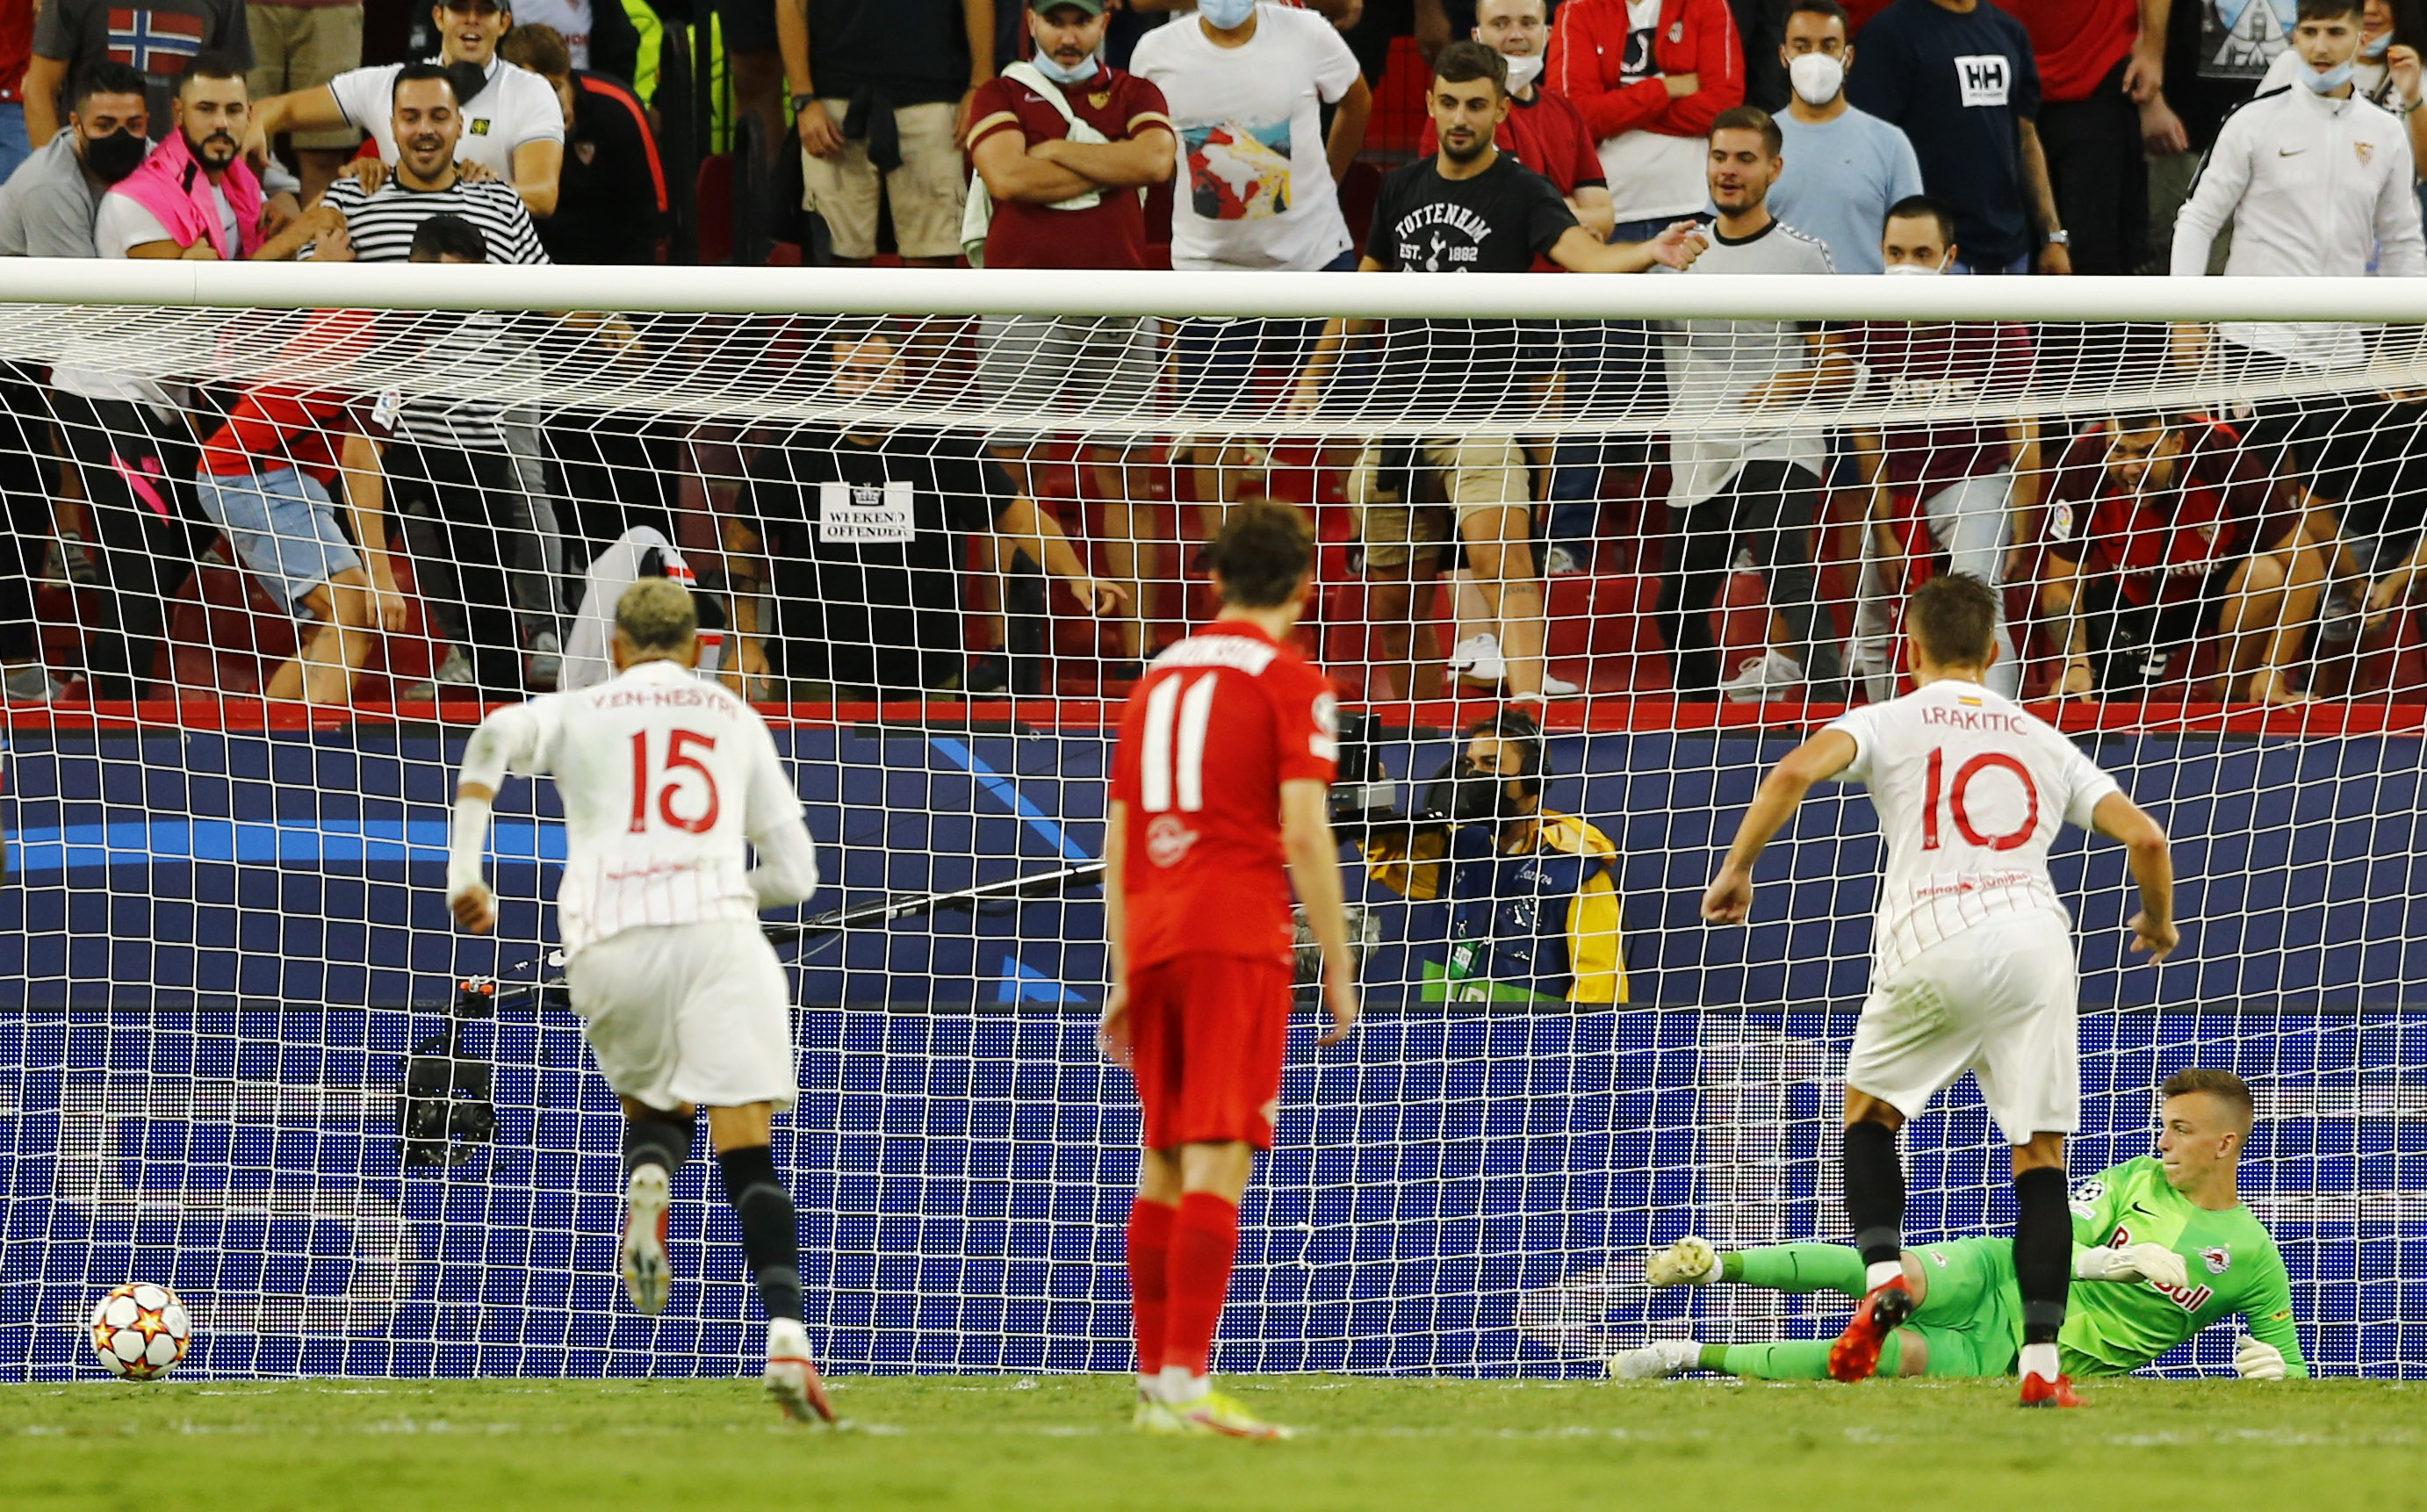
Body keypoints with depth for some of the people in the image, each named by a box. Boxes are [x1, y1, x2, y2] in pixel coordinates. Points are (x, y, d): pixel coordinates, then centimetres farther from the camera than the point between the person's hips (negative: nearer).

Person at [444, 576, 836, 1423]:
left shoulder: (579, 712, 18)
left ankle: (647, 1183, -10)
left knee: (653, 1106, 26)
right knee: (748, 1153, -5)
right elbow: (795, 875, 21)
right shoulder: (737, 723, 21)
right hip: (716, 927, 0)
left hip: (608, 943, 0)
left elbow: (498, 737, -6)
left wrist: (464, 871, -3)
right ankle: (786, 1335, -25)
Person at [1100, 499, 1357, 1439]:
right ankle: (1185, 1384, -21)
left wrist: (1126, 976, 24)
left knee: (1163, 1165, 12)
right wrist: (1338, 967, -4)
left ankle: (1154, 1384, 12)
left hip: (1152, 937, 6)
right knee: (1217, 1159, -11)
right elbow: (1304, 834, -9)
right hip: (1239, 936, -6)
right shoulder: (1292, 683, 0)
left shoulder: (1156, 680, 19)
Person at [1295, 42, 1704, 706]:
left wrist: (1651, 252, -43)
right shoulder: (1402, 189, 12)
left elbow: (1585, 253, -23)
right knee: (1390, 600, 9)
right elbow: (1366, 287, 25)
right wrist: (1315, 374, 26)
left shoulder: (1523, 194, -5)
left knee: (1500, 552, -27)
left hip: (1481, 418, -5)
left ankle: (1530, 693, -40)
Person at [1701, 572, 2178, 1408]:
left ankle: (1882, 1277, -3)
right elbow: (2144, 836, 15)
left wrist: (1737, 868, 3)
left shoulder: (1891, 722, 14)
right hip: (2034, 938, 2)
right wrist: (2158, 922, 34)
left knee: (1868, 1111, 21)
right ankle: (2043, 1362, -5)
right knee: (2040, 1156, 5)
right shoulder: (2045, 743, 23)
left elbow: (1794, 773, -6)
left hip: (1929, 946, -2)